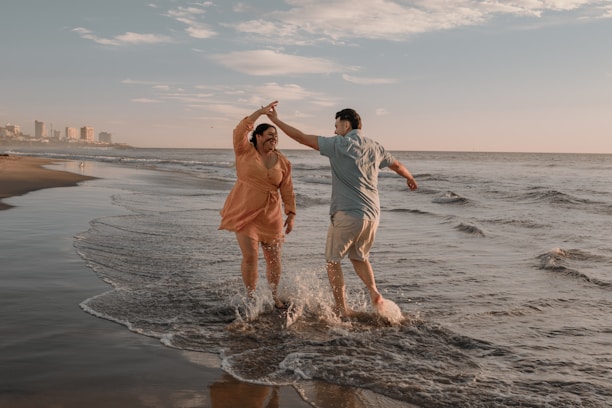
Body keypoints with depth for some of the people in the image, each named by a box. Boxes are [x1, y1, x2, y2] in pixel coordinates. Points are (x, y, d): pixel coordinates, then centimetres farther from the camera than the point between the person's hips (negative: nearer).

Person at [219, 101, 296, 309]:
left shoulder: (283, 162, 3)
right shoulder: (245, 152, -3)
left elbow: (287, 190, 4)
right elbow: (240, 130, -20)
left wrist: (291, 214, 0)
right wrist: (261, 111, -20)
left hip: (270, 216, 3)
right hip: (244, 213, -3)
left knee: (274, 258, 7)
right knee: (250, 256, -9)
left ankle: (275, 297, 24)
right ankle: (251, 297, 8)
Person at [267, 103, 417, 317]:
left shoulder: (338, 145, -7)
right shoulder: (375, 147, 10)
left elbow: (302, 137, -6)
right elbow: (397, 165, 26)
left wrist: (276, 120, 4)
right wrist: (410, 178, 47)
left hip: (347, 214, -6)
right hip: (372, 214, 6)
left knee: (333, 260, 10)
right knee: (359, 257, 25)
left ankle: (342, 309, 9)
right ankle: (374, 293, 6)